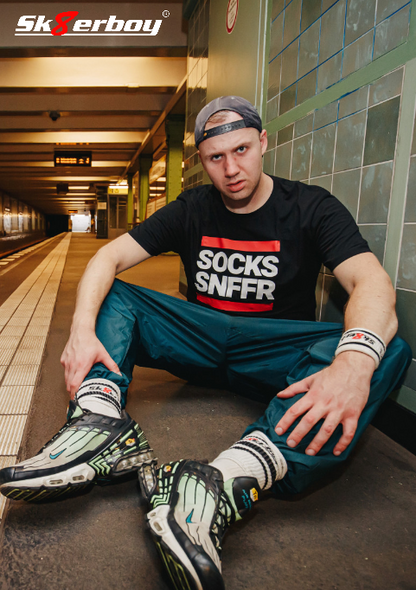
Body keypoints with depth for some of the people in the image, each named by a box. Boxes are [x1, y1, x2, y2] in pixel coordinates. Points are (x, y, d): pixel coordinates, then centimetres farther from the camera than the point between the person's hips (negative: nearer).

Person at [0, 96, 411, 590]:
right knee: (109, 297, -9)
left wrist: (354, 362, -44)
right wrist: (82, 330, -27)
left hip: (276, 353, -2)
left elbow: (372, 282, -21)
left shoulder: (311, 208, -5)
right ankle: (102, 421, -35)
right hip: (202, 337, 3)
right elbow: (109, 257, -7)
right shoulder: (191, 210, 3)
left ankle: (229, 481, -51)